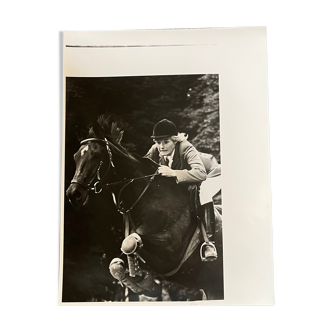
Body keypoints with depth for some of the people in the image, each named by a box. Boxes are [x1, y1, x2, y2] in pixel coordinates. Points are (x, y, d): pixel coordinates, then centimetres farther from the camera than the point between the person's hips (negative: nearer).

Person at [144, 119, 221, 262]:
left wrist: (173, 173, -60)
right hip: (184, 182, 7)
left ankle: (209, 241, -30)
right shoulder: (155, 150, -20)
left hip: (210, 174, -6)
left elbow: (201, 174, -51)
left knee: (203, 193, -37)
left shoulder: (186, 148, -37)